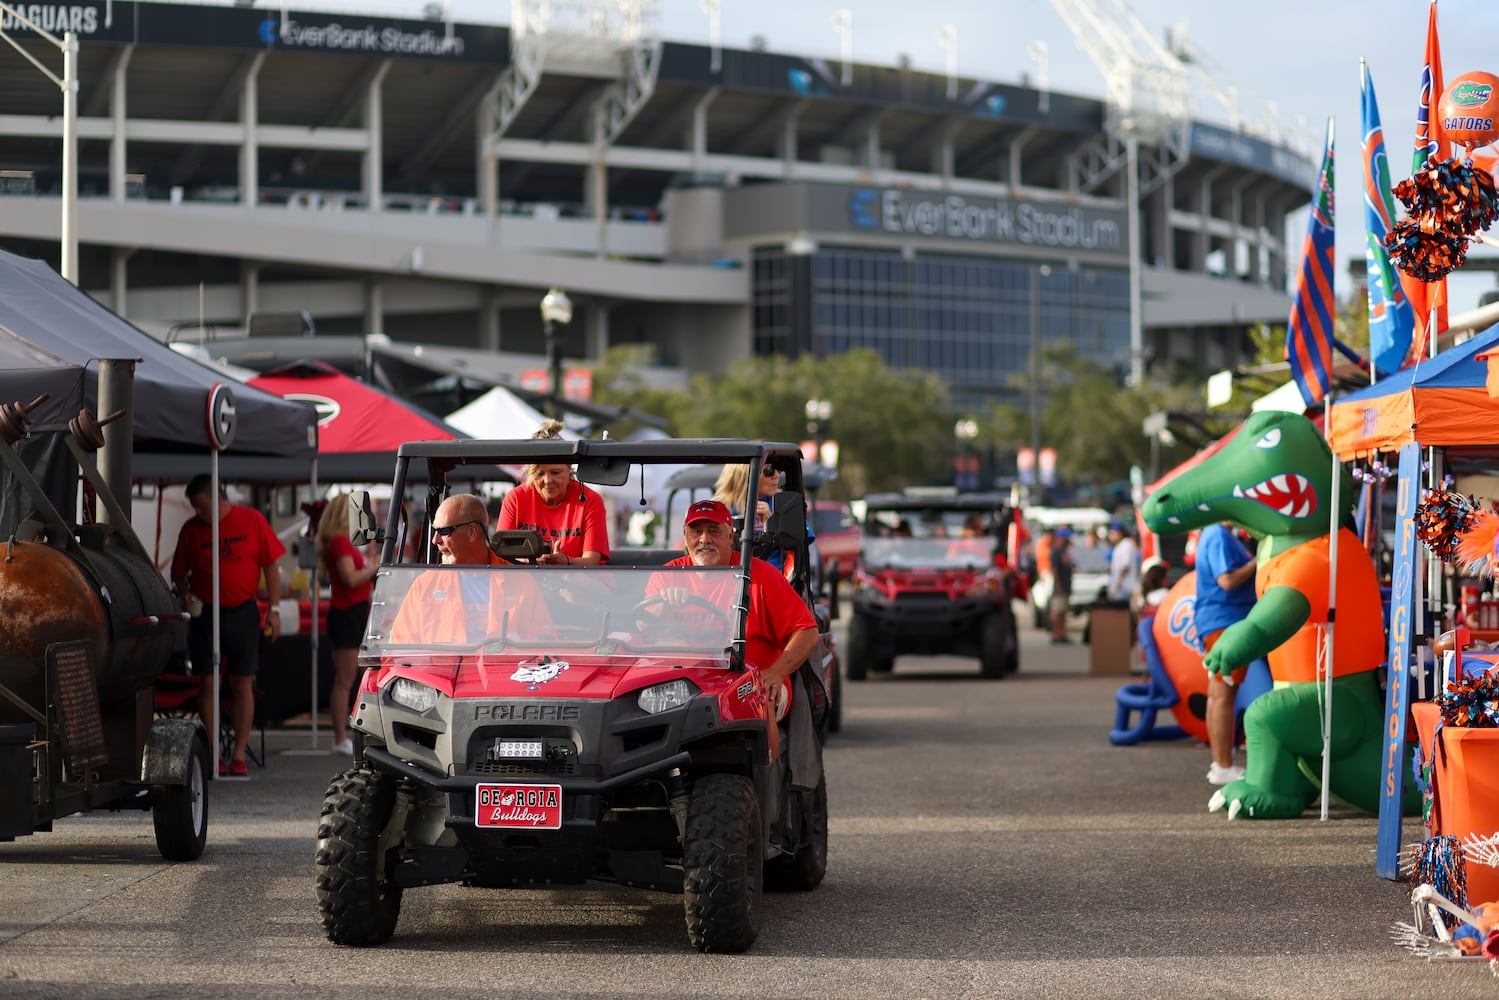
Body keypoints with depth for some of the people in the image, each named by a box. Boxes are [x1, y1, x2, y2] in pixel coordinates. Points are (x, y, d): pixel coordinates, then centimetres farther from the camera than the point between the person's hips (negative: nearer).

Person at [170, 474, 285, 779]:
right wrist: (185, 595, -5)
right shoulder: (191, 529, 3)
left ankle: (239, 756, 4)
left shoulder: (252, 520, 0)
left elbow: (271, 567, 3)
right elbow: (179, 573, 12)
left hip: (243, 613, -1)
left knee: (242, 685, 0)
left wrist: (273, 610, -1)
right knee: (208, 685, -1)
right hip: (205, 614, 1)